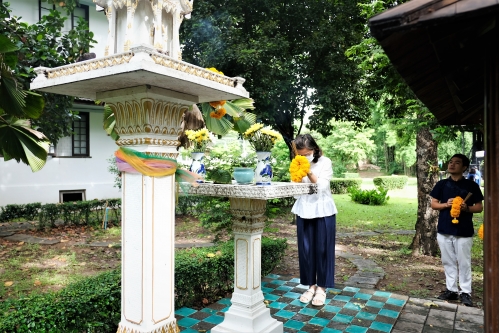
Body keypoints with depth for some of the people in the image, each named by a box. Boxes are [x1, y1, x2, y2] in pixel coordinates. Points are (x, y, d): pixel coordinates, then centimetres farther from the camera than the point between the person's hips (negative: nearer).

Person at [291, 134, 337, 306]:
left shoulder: (325, 162, -8)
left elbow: (322, 187, -14)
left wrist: (309, 173, -25)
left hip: (323, 211, -4)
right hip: (304, 211, 4)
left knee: (322, 249, 3)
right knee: (306, 249, 7)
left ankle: (322, 288, 16)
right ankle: (311, 285, 21)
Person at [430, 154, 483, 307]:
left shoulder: (471, 186, -2)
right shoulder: (441, 184, 5)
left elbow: (479, 207, 1)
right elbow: (433, 204, 6)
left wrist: (467, 208, -19)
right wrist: (446, 204, -13)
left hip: (464, 232, -3)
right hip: (444, 231, 3)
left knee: (464, 263, 6)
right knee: (448, 262, 12)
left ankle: (465, 292, 18)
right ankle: (451, 290, 24)